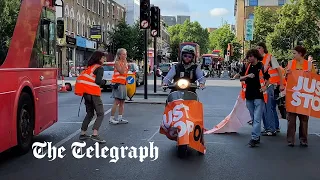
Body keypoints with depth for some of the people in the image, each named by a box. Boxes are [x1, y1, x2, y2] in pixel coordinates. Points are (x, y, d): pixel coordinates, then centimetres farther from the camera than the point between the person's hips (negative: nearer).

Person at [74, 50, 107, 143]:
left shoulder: (89, 67, 19)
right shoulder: (99, 68, -3)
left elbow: (81, 78, 14)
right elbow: (98, 81, -14)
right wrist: (104, 82, 4)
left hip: (85, 93, 8)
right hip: (93, 93, -8)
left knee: (90, 114, 20)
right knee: (101, 114, -4)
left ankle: (82, 134, 18)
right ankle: (95, 135, -18)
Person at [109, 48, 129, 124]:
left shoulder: (125, 63, 16)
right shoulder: (117, 62, -8)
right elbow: (121, 71, -20)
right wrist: (124, 62, -15)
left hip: (123, 84, 8)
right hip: (118, 84, -8)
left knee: (122, 102, 8)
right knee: (117, 102, -10)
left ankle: (120, 118, 12)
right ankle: (111, 119, -5)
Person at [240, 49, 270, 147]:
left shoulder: (262, 66, 0)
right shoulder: (246, 66, 9)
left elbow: (268, 78, 8)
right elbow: (241, 78, 8)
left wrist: (265, 87, -9)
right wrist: (247, 76, -11)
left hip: (259, 95, -5)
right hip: (249, 95, 5)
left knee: (257, 118, -9)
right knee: (253, 118, 12)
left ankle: (254, 138, -13)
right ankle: (257, 136, 22)